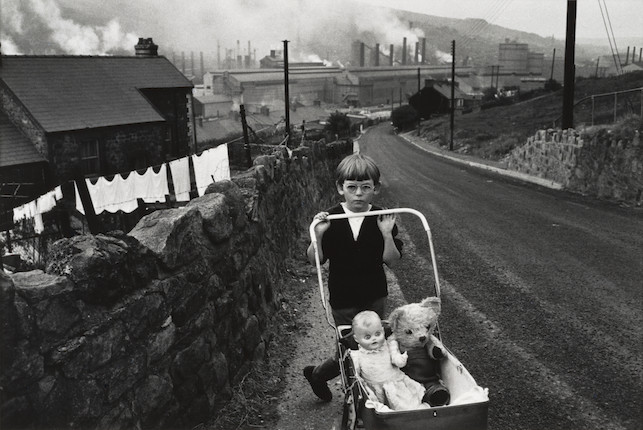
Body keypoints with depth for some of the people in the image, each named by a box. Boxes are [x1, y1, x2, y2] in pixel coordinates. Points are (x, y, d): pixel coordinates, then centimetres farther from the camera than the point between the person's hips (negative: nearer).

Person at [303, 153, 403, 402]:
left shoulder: (382, 219, -7)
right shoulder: (330, 219, -9)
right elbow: (315, 260, -9)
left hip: (374, 297, 3)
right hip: (342, 299, -2)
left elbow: (391, 261, -9)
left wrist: (387, 234, -24)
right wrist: (318, 235, -26)